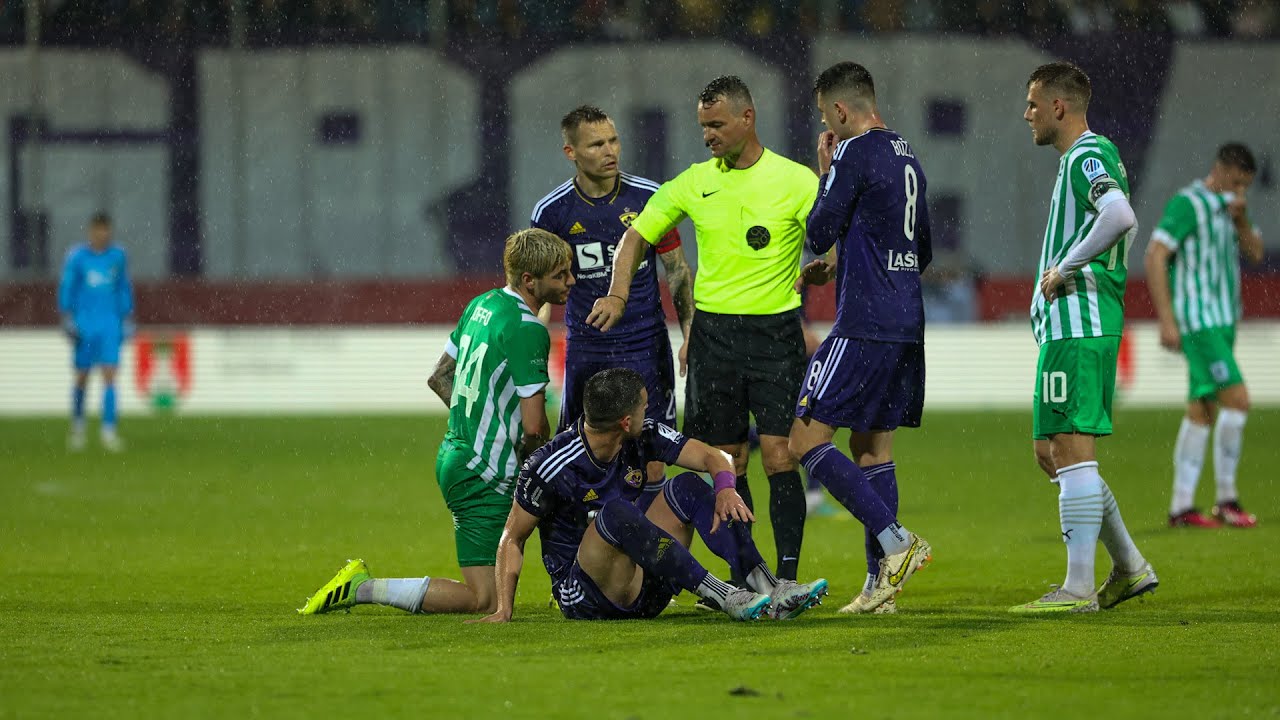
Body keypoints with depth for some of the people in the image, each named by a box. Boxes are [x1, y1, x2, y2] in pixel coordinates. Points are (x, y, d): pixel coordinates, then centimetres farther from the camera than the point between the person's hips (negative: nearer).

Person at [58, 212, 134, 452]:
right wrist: (67, 319, -4)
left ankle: (109, 431, -12)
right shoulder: (77, 256, -1)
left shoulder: (118, 256, 5)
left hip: (111, 324, 1)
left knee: (109, 377, -9)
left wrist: (128, 320, 12)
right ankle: (77, 426, 27)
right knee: (82, 377, 7)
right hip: (84, 322, -1)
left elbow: (124, 289, 14)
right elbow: (66, 288, 3)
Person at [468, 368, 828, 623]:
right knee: (615, 513, -34)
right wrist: (503, 610, -18)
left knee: (687, 487, -11)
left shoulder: (643, 437, -3)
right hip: (582, 598, -6)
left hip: (645, 587, 6)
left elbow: (714, 457, -2)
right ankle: (725, 599, -39)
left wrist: (725, 489, -25)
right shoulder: (550, 467, -18)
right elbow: (513, 539, -9)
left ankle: (769, 590, -24)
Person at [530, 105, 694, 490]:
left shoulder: (648, 197, -2)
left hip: (646, 348, 0)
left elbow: (677, 269, 5)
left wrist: (690, 335, -3)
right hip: (585, 353, 0)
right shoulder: (551, 212, -3)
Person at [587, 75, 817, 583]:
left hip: (775, 332, -3)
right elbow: (638, 236, 13)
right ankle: (744, 579, 14)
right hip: (713, 330, 3)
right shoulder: (694, 183, 7)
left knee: (778, 456, -11)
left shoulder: (794, 180, -3)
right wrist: (617, 295, 0)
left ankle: (787, 578, -10)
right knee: (728, 462, 6)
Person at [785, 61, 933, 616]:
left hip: (863, 329, -9)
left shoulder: (856, 153, -11)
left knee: (806, 441, -6)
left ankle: (895, 541, -16)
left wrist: (825, 172, 7)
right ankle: (881, 583, 8)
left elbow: (819, 233, -8)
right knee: (872, 447, 12)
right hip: (906, 326, 9)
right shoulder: (907, 157, 16)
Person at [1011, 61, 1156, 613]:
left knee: (1072, 452, -11)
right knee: (1051, 453, 13)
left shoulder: (1087, 157, -11)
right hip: (1075, 325, 11)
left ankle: (1079, 588, -11)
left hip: (1077, 327, -11)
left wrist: (1066, 267, -20)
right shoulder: (1086, 158, 21)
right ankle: (1129, 568, 16)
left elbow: (1121, 218, -30)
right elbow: (1121, 225, 29)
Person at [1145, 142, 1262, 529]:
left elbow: (1255, 253, 10)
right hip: (1198, 322, -9)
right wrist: (1166, 320, -20)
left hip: (1222, 322, 9)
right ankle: (1226, 498, -9)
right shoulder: (1187, 204, -11)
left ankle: (1181, 506, 9)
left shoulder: (1227, 207, 15)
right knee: (1236, 399, -15)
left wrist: (1241, 219, -10)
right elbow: (1155, 257, -16)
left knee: (1202, 411, 7)